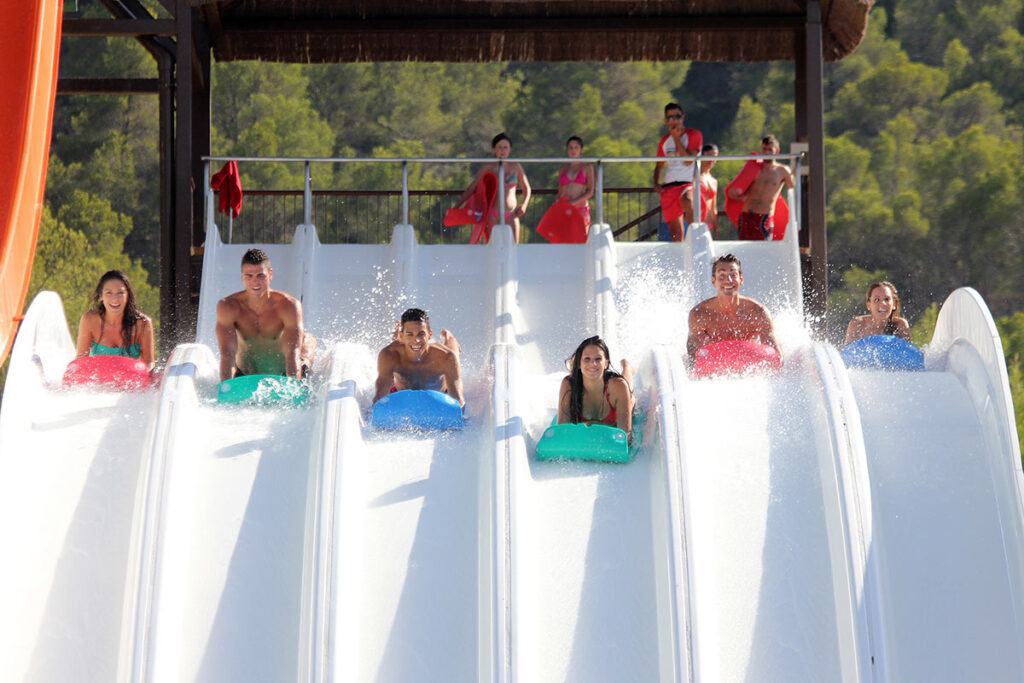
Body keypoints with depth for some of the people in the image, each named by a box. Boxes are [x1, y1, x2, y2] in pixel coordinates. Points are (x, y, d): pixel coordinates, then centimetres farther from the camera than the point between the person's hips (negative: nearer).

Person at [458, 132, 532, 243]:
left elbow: (527, 188, 19)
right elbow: (471, 188, 4)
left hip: (511, 216, 2)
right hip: (493, 216, -2)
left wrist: (524, 204, 1)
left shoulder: (515, 167, 7)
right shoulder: (487, 168, 2)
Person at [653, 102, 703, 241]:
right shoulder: (665, 141, 16)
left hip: (688, 183, -5)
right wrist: (657, 184, 9)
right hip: (668, 187, 5)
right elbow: (659, 166, 27)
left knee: (687, 201, -41)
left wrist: (677, 138, -8)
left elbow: (689, 161, -11)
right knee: (676, 233, -1)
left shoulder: (694, 134, 2)